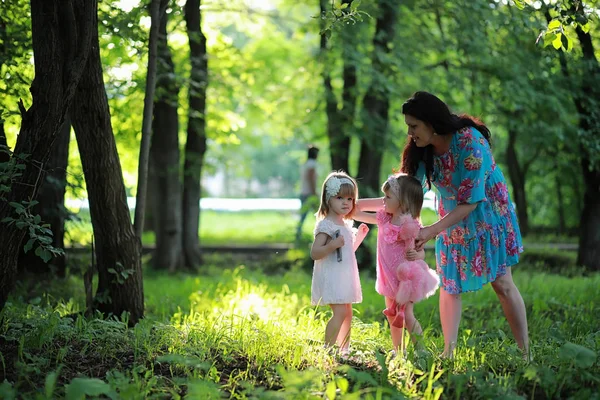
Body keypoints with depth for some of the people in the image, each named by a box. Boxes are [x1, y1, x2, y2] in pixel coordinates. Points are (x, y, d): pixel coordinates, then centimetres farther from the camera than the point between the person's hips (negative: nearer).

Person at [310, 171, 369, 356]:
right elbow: (314, 253, -18)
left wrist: (359, 236, 16)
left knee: (347, 313, 12)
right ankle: (327, 350, -15)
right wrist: (332, 245, -31)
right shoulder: (325, 225, -13)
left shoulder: (346, 224, 14)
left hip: (345, 277, 9)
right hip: (331, 277, -9)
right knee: (340, 313, -17)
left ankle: (344, 349, 22)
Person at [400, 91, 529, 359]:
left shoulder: (470, 142, -30)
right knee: (448, 286, 1)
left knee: (502, 284, -3)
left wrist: (432, 231, -32)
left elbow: (470, 201, -28)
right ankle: (448, 353, 6)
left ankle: (525, 354, 4)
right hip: (451, 222, 6)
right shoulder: (423, 149, -11)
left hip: (487, 216, -5)